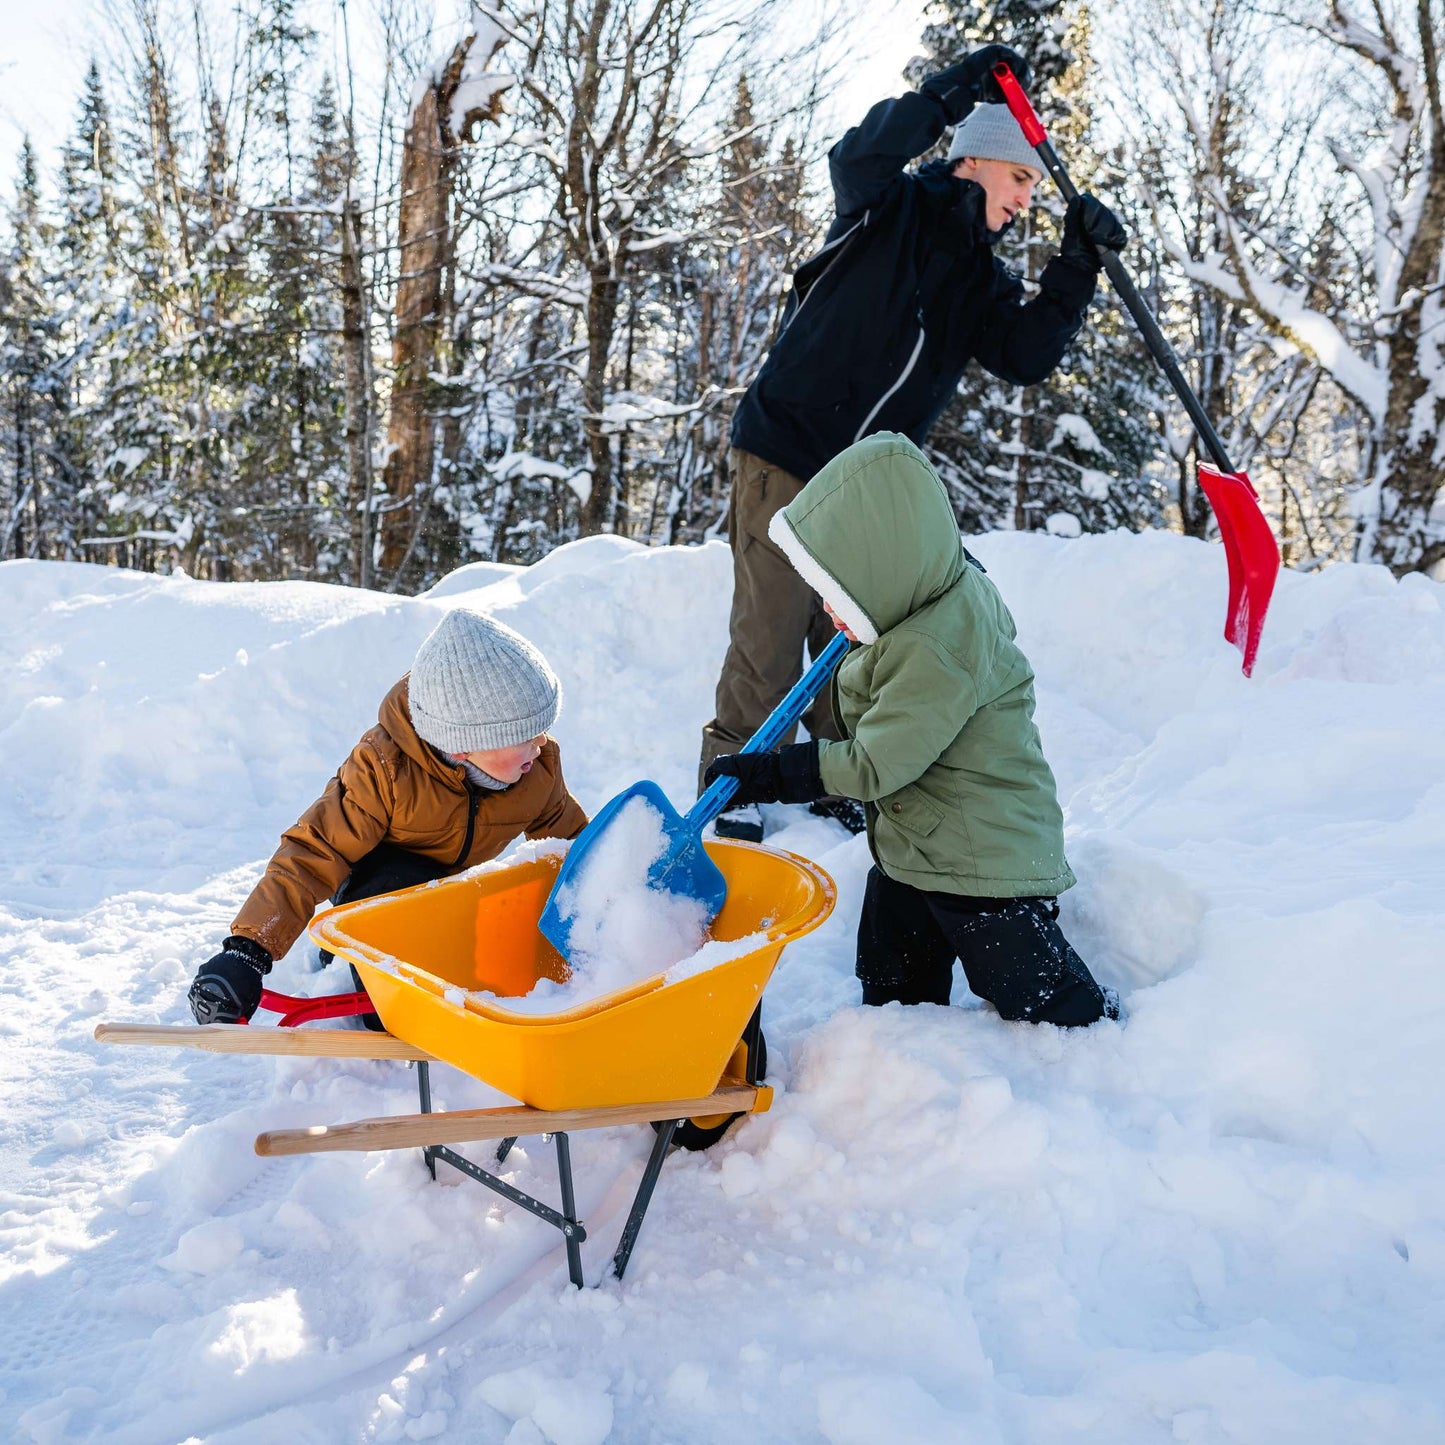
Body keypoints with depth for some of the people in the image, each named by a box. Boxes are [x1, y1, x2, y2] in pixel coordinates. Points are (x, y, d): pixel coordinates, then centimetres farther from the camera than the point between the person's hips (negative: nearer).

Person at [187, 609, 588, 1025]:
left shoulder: (540, 764, -23)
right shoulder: (386, 769, -37)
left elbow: (569, 835, -2)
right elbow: (313, 853, -39)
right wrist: (248, 950, -47)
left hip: (448, 880, 5)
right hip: (375, 873, -5)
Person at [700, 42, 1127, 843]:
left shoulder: (982, 280, 14)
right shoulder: (890, 210, -1)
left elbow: (1027, 356, -1)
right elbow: (857, 159, -23)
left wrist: (1076, 267, -9)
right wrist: (949, 94, -31)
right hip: (784, 454, -6)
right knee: (772, 628, -6)